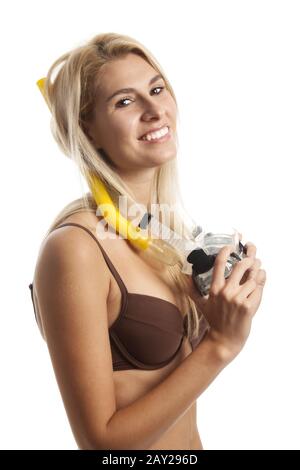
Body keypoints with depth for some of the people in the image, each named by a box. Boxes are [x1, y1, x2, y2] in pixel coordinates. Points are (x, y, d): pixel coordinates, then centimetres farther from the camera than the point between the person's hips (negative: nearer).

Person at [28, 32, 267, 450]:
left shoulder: (172, 226, -5)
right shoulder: (74, 246, -25)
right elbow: (101, 439, -22)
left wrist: (229, 302, -9)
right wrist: (221, 344, -25)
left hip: (192, 438, 6)